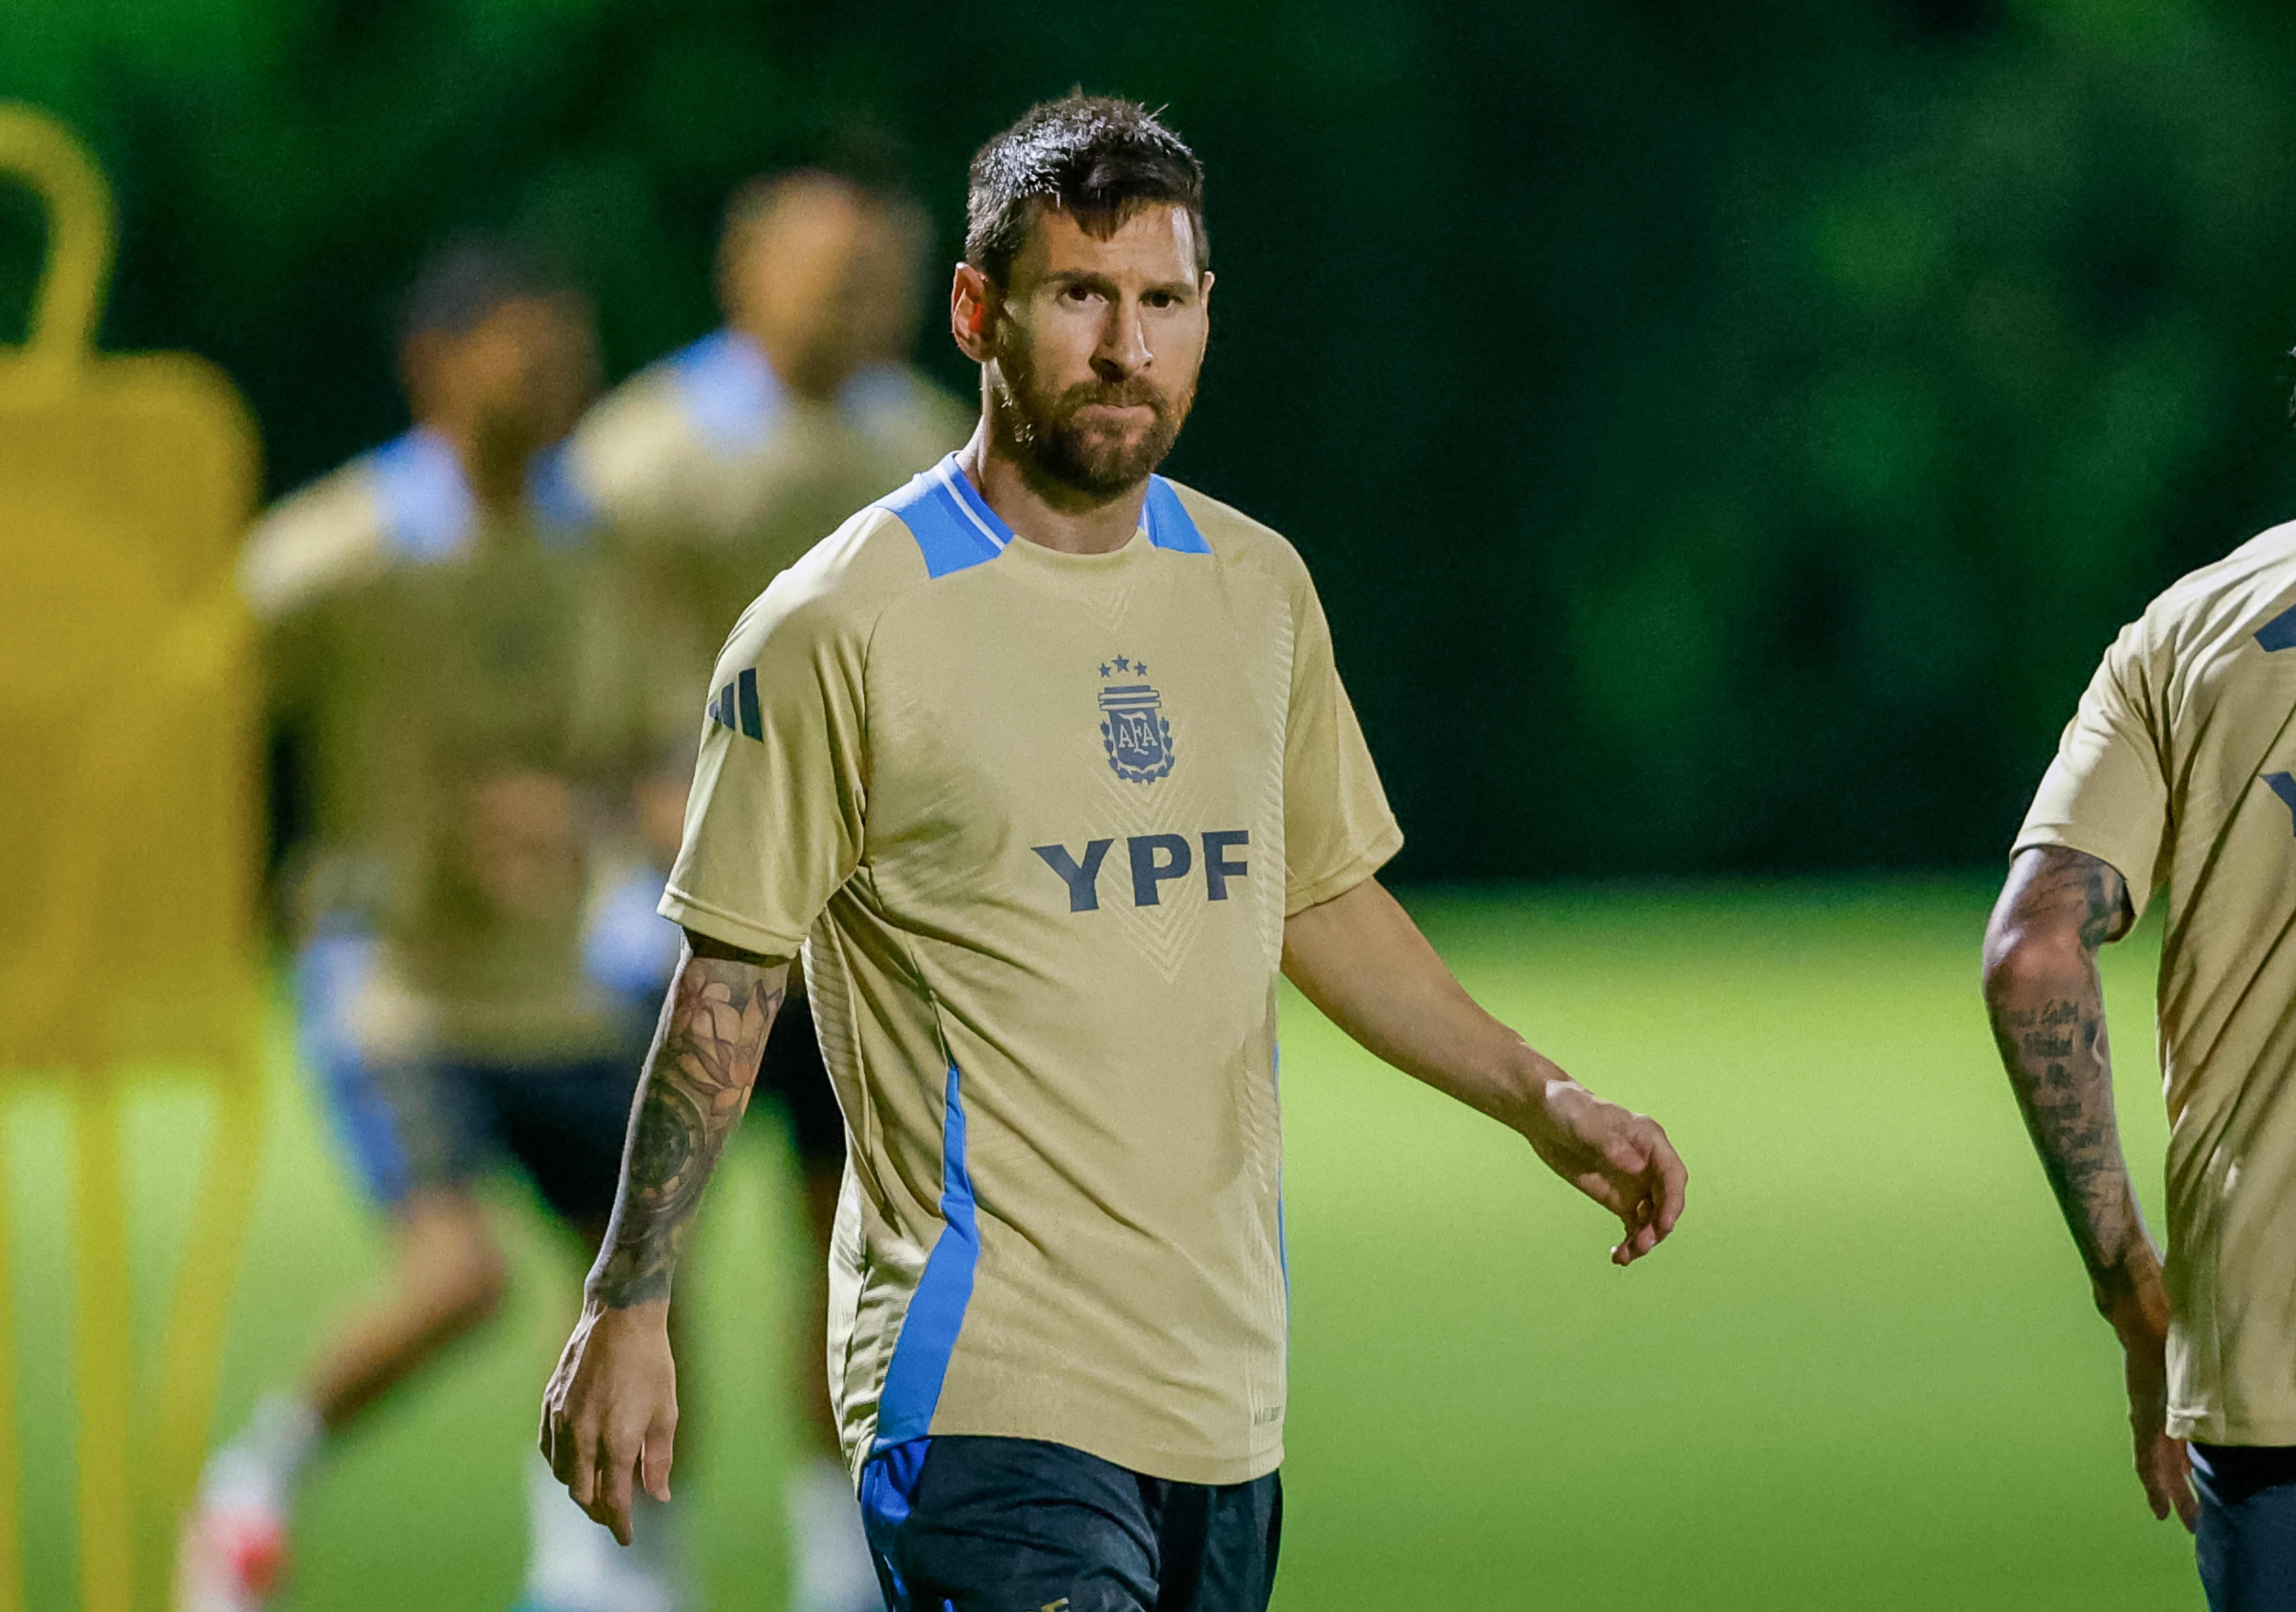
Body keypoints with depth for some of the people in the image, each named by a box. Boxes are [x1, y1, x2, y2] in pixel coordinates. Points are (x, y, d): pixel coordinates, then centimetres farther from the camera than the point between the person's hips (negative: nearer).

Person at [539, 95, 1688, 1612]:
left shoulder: (1259, 590, 12)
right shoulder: (841, 627, -6)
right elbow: (727, 986, -3)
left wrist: (1541, 1098, 16)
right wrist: (626, 1311, -5)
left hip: (1227, 1387, 6)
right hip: (984, 1391, -6)